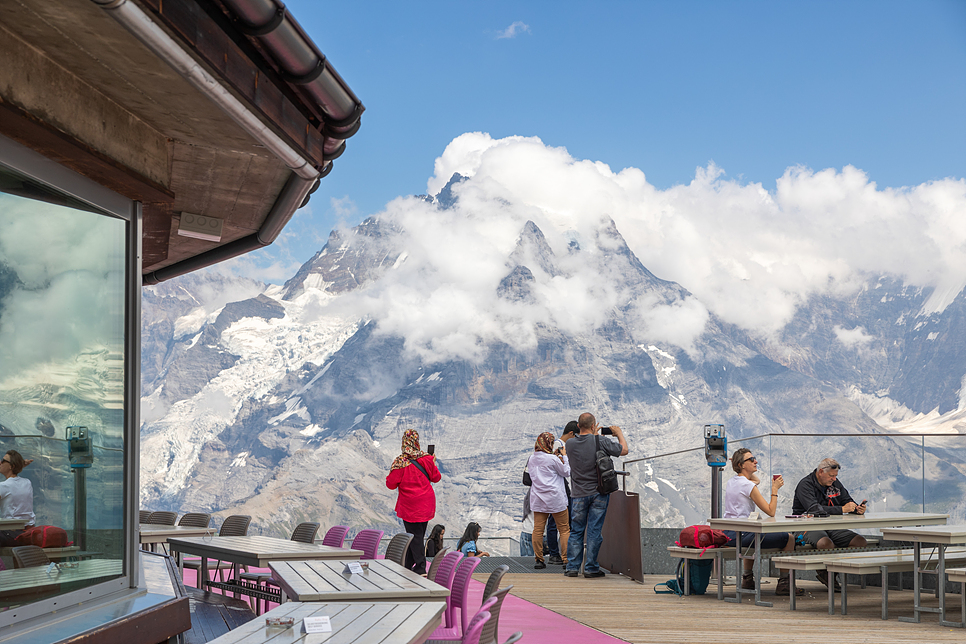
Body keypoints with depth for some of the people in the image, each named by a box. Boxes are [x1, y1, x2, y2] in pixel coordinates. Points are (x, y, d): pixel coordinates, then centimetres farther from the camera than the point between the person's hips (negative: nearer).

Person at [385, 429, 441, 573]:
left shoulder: (400, 462, -15)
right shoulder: (426, 459, -4)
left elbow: (391, 484, -9)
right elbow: (436, 478, 8)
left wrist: (391, 474, 10)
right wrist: (433, 464, 23)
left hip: (410, 506, -4)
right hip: (426, 505, 4)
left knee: (414, 535, 1)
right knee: (419, 534, 13)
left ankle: (420, 568, -4)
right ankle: (408, 565, 21)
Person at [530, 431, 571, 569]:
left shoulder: (532, 459, 6)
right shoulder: (552, 459, -12)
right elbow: (566, 472, -1)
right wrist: (564, 457, 8)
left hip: (537, 499, 5)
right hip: (555, 498, -5)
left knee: (538, 529, 4)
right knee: (564, 529, 5)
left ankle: (539, 559, 4)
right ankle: (566, 559, 2)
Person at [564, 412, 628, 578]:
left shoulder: (570, 443, -3)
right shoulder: (600, 441, -11)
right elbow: (623, 450, -2)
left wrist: (593, 435, 27)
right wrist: (619, 433, 13)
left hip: (579, 494, 2)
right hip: (599, 492, -2)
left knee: (576, 531, 10)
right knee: (594, 531, 2)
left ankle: (572, 567, 10)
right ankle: (591, 568, 4)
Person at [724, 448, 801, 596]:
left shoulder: (732, 481, 11)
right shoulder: (748, 486, -15)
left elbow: (757, 480, 33)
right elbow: (771, 512, -14)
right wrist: (775, 488, -5)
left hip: (727, 534, 10)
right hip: (740, 535, -10)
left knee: (753, 538, 43)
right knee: (789, 538, -5)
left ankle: (747, 578, 43)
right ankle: (783, 583, 0)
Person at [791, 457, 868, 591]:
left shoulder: (835, 484, 12)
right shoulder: (805, 485, -10)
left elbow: (848, 501, 15)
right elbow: (814, 509, -25)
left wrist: (858, 508, -10)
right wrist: (842, 509, -27)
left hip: (831, 527, 7)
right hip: (809, 528, -7)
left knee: (861, 542, -12)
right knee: (826, 544, -39)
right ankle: (824, 571, -6)